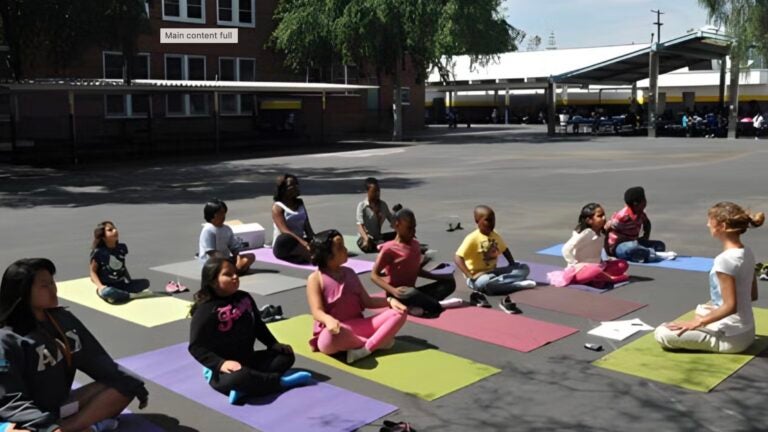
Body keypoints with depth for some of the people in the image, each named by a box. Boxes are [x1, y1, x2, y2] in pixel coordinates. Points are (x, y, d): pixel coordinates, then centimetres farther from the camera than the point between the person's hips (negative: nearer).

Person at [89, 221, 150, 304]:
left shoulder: (122, 248, 7)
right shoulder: (98, 252, -8)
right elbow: (93, 272, -6)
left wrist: (131, 283, 9)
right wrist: (100, 286, -21)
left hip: (122, 285, 6)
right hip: (107, 287, -5)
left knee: (145, 282, -11)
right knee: (107, 292, -40)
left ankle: (117, 295, -18)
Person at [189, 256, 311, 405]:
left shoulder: (244, 298, 6)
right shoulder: (206, 310, -16)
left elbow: (259, 326, 18)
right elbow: (196, 347, -17)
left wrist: (275, 345, 6)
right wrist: (220, 364, -28)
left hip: (248, 360, 8)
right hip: (223, 370, -8)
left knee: (286, 355, -1)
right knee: (241, 377, -39)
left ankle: (244, 389, -22)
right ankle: (281, 381, -13)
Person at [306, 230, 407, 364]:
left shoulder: (349, 273, 14)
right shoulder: (315, 278, -5)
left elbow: (366, 301, 14)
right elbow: (317, 312, -16)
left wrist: (389, 300, -5)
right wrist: (329, 319, -40)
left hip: (358, 326, 6)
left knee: (399, 314, -10)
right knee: (330, 337, -44)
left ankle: (366, 349, -31)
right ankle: (377, 342, -19)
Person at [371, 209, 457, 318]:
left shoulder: (416, 244, 9)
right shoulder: (389, 248, -12)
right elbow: (374, 275, -13)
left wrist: (439, 277, 6)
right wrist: (393, 291, -29)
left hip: (412, 292, 8)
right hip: (397, 295, -8)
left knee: (450, 283, -3)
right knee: (411, 293, -42)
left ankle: (416, 305, -24)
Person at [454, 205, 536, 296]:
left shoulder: (495, 236, 5)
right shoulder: (472, 238, -17)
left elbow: (505, 250, 23)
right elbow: (458, 258, -23)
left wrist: (513, 265, 7)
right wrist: (470, 276, -30)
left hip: (493, 272, 7)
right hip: (478, 276, -7)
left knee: (524, 268, -4)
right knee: (487, 283, -43)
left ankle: (499, 282, -23)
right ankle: (518, 285, -25)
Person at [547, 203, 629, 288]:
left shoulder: (601, 233, 7)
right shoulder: (585, 233, -18)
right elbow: (566, 249, -24)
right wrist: (575, 265, -21)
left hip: (597, 266, 10)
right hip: (581, 268, -10)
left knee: (623, 264, -1)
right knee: (595, 271, -43)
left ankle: (602, 277, -20)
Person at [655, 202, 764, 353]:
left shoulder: (724, 260, -25)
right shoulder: (747, 253, 1)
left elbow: (730, 306, -25)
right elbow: (753, 295, 12)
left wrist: (697, 322, -17)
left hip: (730, 337, -9)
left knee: (661, 333, -11)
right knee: (701, 310, 36)